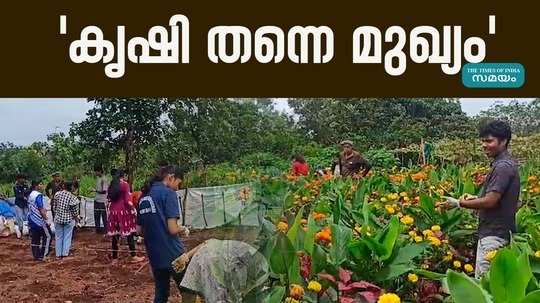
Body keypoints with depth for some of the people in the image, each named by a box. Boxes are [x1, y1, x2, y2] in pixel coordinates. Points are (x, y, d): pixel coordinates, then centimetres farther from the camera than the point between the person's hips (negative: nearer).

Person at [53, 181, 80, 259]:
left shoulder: (57, 194, -6)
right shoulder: (73, 197, -16)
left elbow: (54, 206, 1)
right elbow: (74, 211, -10)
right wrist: (76, 218, 8)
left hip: (58, 218, 3)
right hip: (69, 219, -3)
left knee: (58, 237, 14)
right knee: (67, 237, 10)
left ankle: (58, 254, 20)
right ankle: (65, 253, 14)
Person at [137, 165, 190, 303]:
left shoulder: (143, 197, 11)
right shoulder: (168, 193, -10)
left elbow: (139, 230, 16)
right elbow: (172, 229, -17)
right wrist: (181, 230, 3)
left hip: (154, 256, 7)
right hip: (172, 254, -7)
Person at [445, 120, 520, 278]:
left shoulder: (503, 166, -19)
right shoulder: (502, 164, 13)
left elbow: (490, 201, -23)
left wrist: (459, 203, -13)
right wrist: (476, 198, 9)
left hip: (494, 234, -10)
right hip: (492, 231, 10)